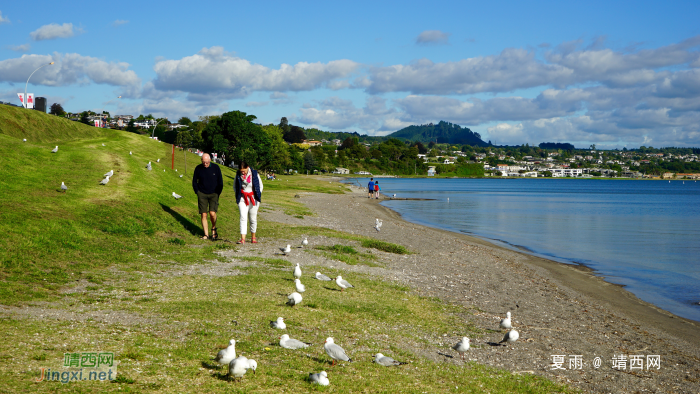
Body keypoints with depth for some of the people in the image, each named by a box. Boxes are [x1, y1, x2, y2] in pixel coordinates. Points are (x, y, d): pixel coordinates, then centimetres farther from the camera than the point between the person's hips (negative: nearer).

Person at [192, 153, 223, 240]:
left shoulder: (216, 168, -3)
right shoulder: (198, 168, -1)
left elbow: (220, 182, 6)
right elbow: (194, 182, 11)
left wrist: (218, 193, 1)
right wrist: (197, 192, 3)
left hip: (213, 194, -1)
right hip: (202, 194, 1)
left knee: (212, 213, -15)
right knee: (203, 214, -3)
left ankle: (214, 229, 13)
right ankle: (206, 234, 5)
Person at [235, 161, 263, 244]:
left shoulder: (254, 174, -5)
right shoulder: (238, 175, -1)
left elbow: (260, 185, 7)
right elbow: (235, 186, 15)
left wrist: (258, 196, -1)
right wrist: (238, 196, 4)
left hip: (253, 199, 0)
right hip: (242, 199, 0)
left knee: (253, 218, 6)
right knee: (243, 218, -10)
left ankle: (253, 237, 20)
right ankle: (243, 239, -14)